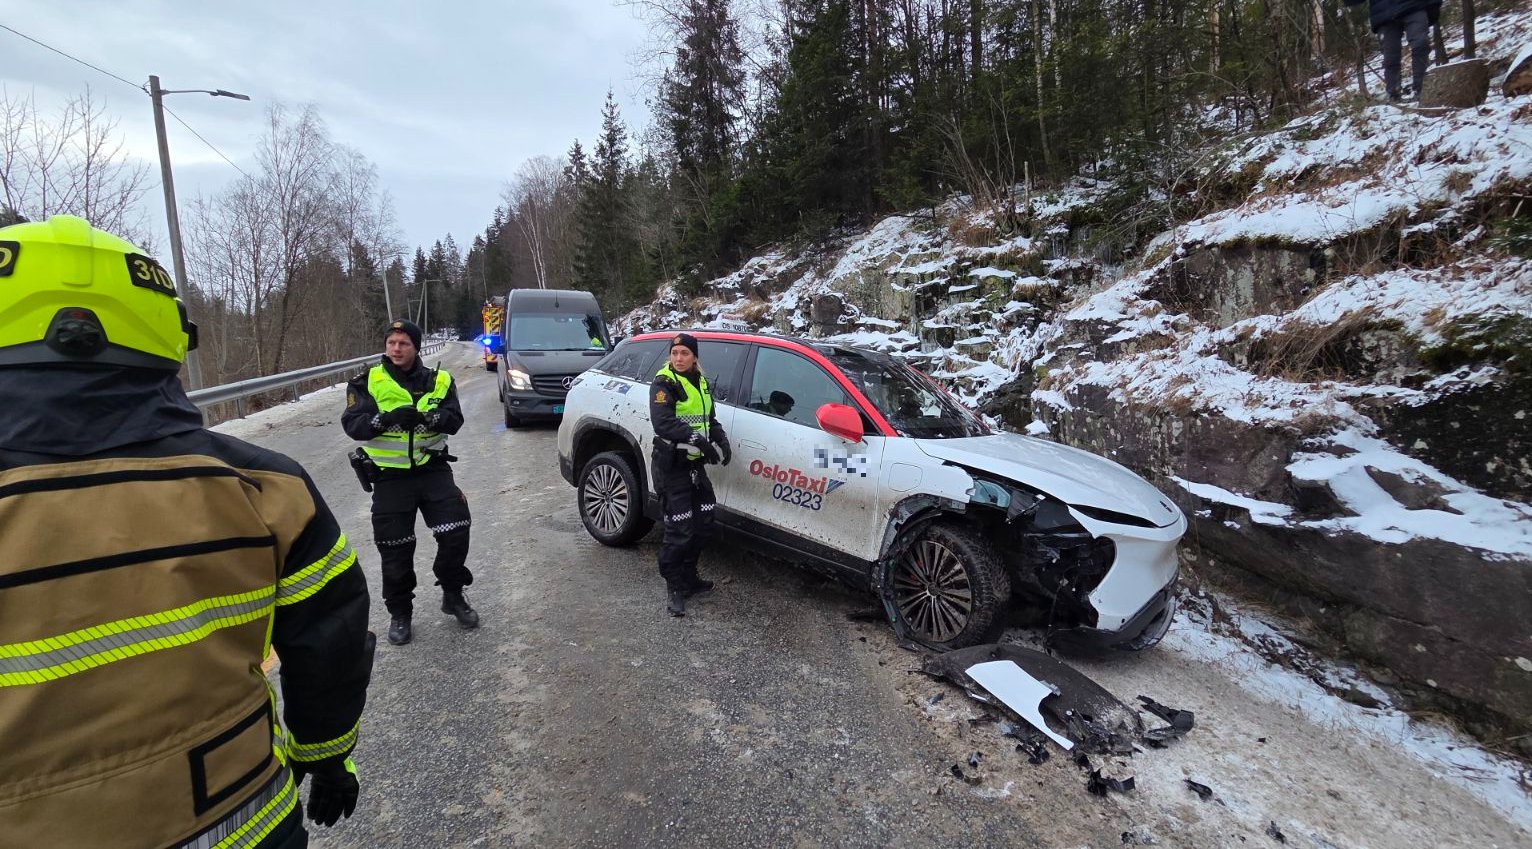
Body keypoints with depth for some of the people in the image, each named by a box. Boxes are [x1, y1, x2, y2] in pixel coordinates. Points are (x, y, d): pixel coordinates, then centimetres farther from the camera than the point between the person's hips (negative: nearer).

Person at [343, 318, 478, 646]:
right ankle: (400, 613, 25)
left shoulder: (438, 381, 3)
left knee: (455, 533, -5)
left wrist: (426, 417, -29)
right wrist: (386, 419, -29)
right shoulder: (368, 382, -1)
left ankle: (453, 596, 19)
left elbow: (453, 420, -9)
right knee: (395, 550, 6)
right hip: (390, 476, -1)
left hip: (433, 469, 1)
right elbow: (352, 424, -10)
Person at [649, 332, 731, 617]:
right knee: (680, 530, -7)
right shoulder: (664, 383, -11)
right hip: (671, 465, -8)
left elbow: (709, 418, 19)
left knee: (703, 525, 16)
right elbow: (662, 423, -24)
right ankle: (674, 588, 8)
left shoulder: (701, 383, 13)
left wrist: (721, 438, -1)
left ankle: (688, 577, 32)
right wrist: (697, 439, -33)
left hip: (694, 463, 8)